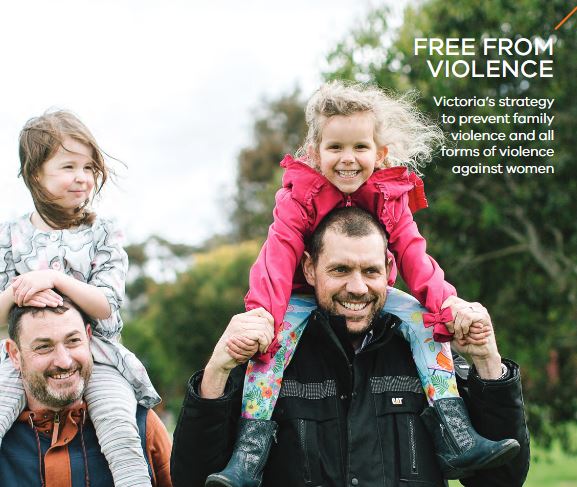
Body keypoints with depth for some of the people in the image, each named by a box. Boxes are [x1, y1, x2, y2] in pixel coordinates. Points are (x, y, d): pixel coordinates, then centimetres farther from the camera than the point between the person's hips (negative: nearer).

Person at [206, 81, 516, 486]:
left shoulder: (390, 198, -6)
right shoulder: (299, 198, -15)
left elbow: (413, 256, -13)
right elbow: (278, 258, -25)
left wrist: (448, 302, -31)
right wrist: (261, 313, -42)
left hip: (371, 296, 3)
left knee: (424, 317, -21)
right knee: (277, 331, -33)